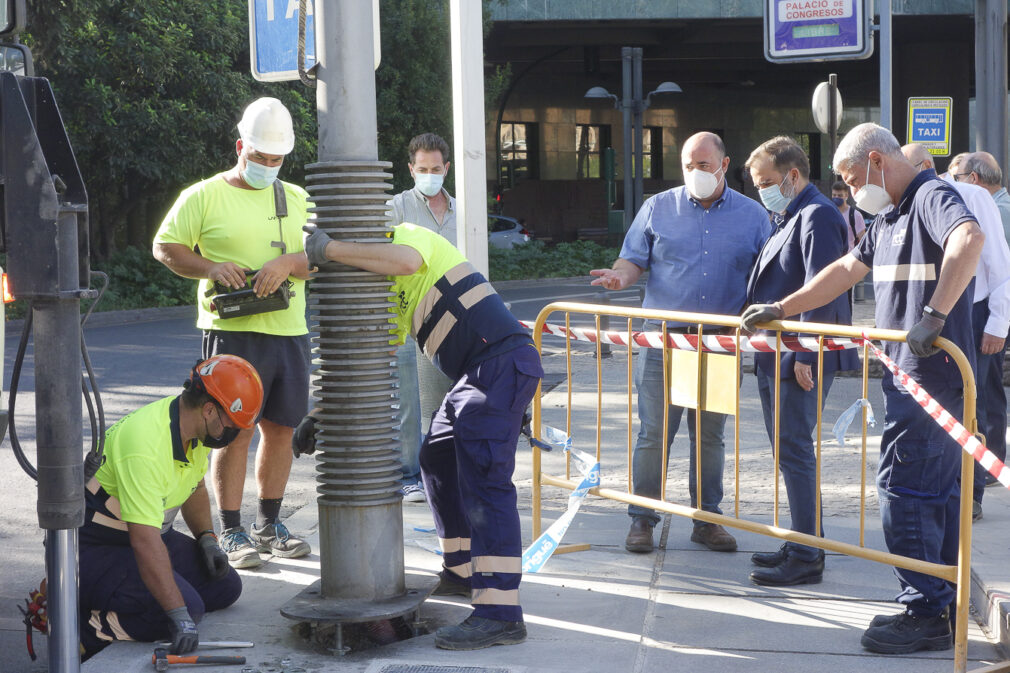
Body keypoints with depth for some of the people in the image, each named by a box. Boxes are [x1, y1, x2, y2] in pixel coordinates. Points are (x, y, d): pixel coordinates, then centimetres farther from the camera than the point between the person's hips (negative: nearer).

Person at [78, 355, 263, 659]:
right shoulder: (147, 444, -32)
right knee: (189, 607, -25)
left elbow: (194, 487, 21)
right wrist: (180, 616, -39)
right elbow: (145, 542, -36)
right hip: (95, 550, -10)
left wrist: (207, 539, 4)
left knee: (225, 587, 3)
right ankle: (79, 629, -11)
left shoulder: (196, 429, -2)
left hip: (147, 535, 10)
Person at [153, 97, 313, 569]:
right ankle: (231, 532, 3)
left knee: (281, 428, 9)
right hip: (232, 331, -5)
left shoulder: (295, 199, 14)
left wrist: (289, 262, -13)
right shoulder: (205, 195, 2)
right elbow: (165, 247, 3)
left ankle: (269, 525, 22)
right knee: (236, 432, -5)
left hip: (289, 331, 5)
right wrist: (209, 268, -13)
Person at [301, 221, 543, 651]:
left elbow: (405, 261, -28)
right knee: (438, 461, 20)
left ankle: (500, 612, -19)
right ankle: (464, 572, 32)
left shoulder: (407, 234, -2)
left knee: (483, 479, -16)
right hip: (477, 374, 10)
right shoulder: (389, 293, 24)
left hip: (503, 361, -10)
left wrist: (329, 251, -25)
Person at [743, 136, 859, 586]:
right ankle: (802, 543, 22)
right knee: (786, 450, 13)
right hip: (774, 358, 10)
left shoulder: (817, 217, -12)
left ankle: (806, 558, -4)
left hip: (800, 361, -10)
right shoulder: (787, 219, 19)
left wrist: (805, 357, -22)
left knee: (794, 451, -8)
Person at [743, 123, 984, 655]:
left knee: (903, 485, -8)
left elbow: (969, 238, -34)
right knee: (936, 489, 13)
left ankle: (924, 612, -3)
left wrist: (934, 315, -37)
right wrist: (779, 310, 28)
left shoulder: (933, 197, -13)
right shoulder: (888, 218, 19)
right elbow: (845, 270, 28)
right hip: (909, 373, 10)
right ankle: (943, 607, 20)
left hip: (929, 373, -10)